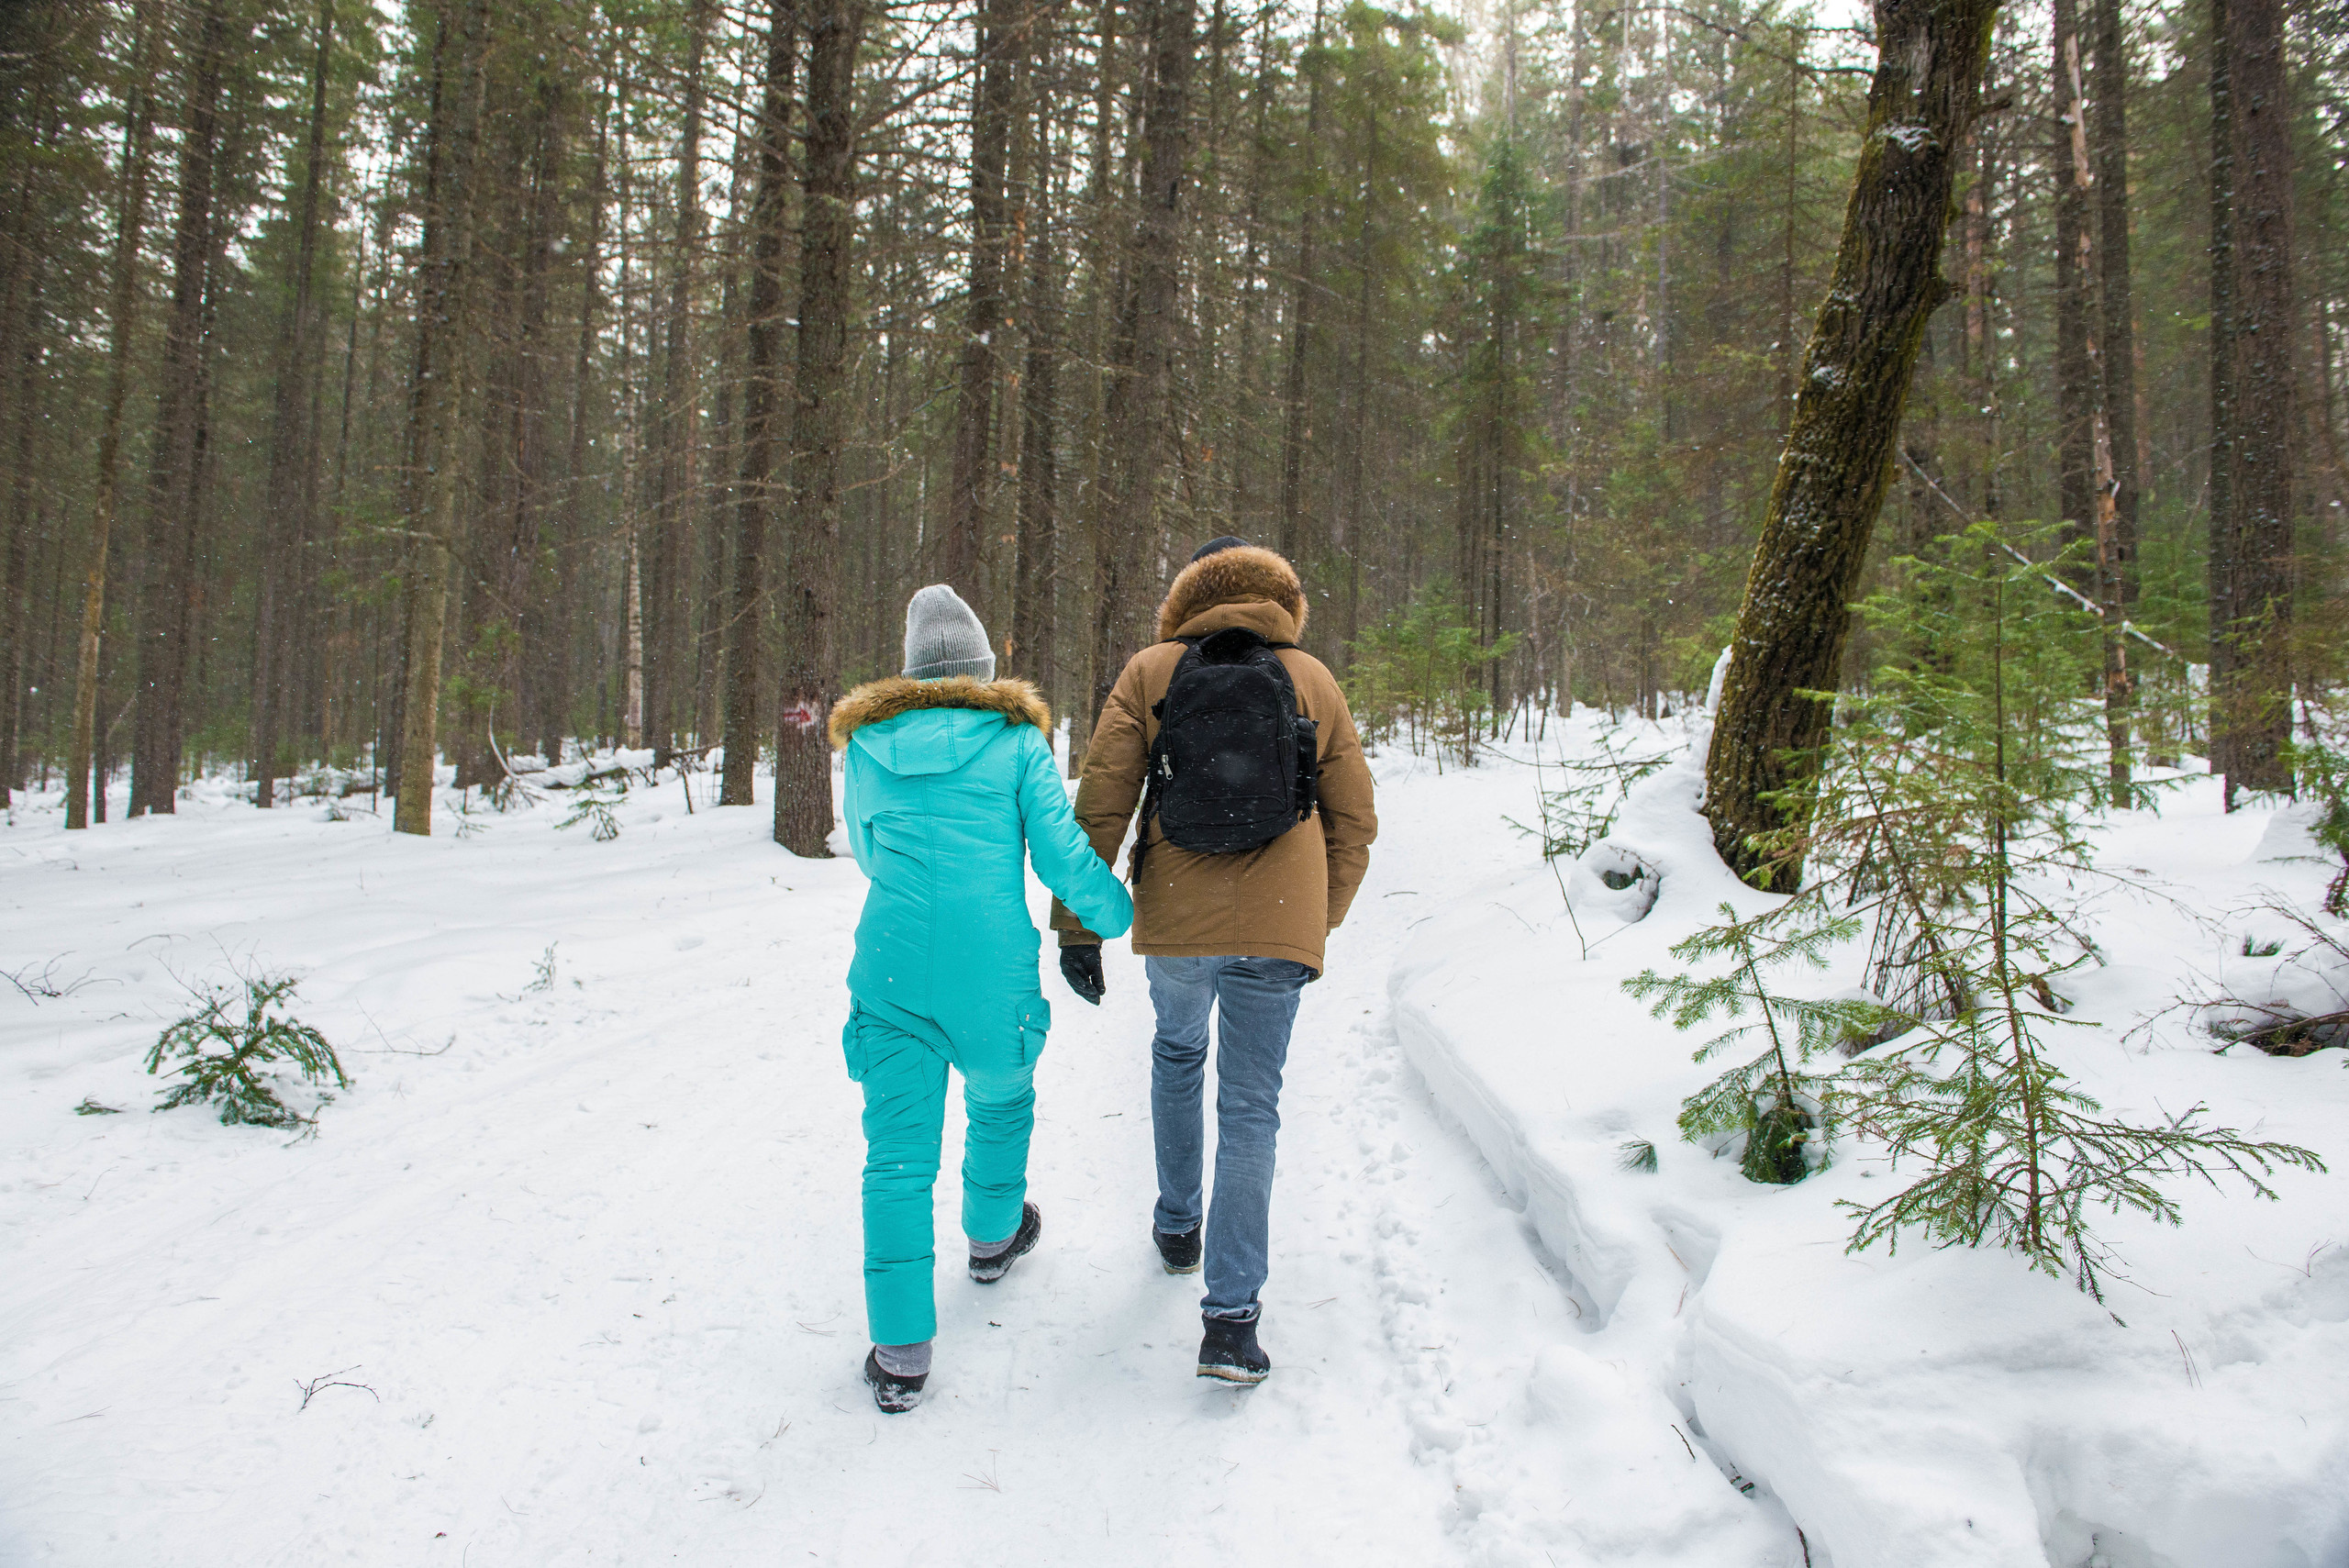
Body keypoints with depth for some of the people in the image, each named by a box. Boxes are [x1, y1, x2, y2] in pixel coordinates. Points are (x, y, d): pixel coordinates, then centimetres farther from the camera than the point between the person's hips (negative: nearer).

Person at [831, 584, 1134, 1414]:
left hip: (892, 969, 1)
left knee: (898, 1154, 4)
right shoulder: (1016, 739, 0)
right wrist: (1118, 912, 11)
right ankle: (992, 1238, 49)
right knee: (1002, 1100, 26)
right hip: (993, 968, -1)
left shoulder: (868, 743, 8)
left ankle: (900, 1352, 1)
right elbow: (1061, 853, -5)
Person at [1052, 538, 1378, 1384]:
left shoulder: (1149, 672, 4)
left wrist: (1077, 925, 2)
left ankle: (1178, 1226, 38)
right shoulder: (1313, 680, 9)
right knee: (1250, 1109, 3)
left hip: (1173, 917, 0)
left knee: (1176, 1053, 28)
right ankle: (1231, 1318, -2)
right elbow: (1354, 822, 11)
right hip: (1277, 928, 0)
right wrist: (1319, 925, 22)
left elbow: (1101, 806, -3)